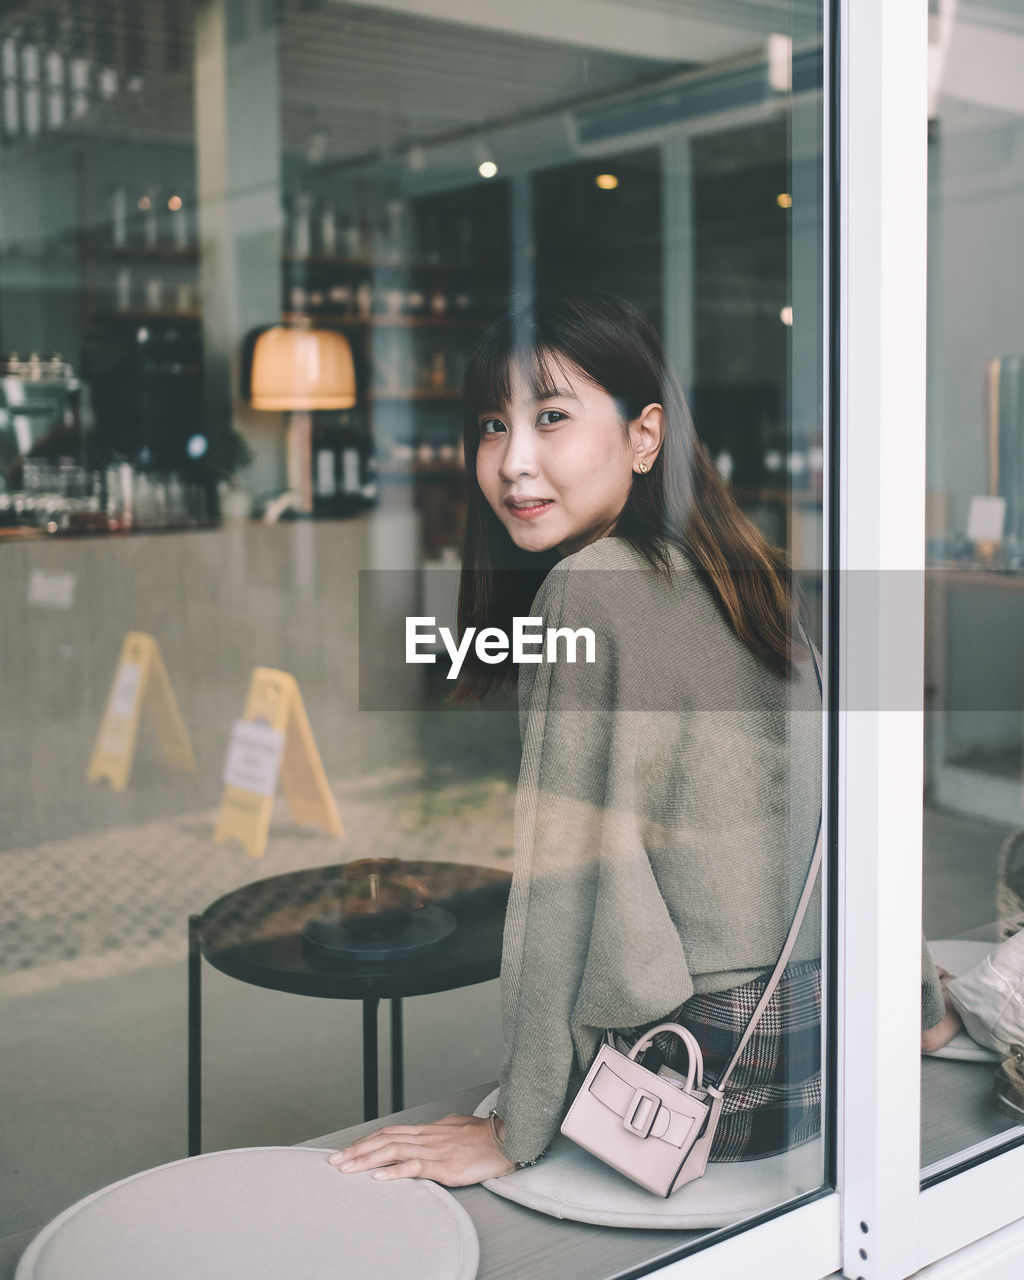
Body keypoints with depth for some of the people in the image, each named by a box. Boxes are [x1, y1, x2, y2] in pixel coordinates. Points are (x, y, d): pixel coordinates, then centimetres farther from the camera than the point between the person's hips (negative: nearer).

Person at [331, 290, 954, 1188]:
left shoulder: (589, 586, -18)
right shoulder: (741, 568, 5)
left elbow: (564, 877, -18)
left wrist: (514, 1132, -10)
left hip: (716, 1071, -7)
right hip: (824, 1029, 7)